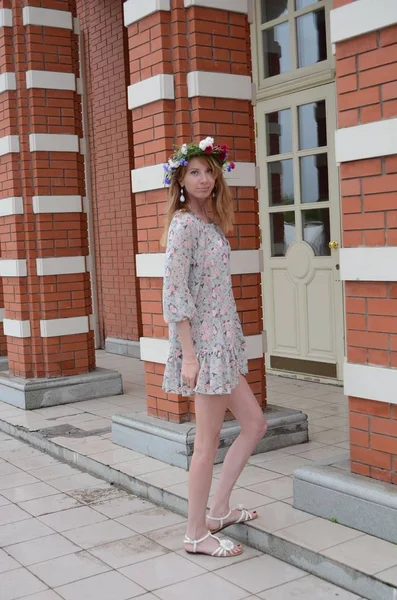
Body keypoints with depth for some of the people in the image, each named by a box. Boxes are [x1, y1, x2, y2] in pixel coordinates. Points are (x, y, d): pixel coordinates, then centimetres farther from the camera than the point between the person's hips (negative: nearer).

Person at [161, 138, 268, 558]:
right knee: (208, 442, -1)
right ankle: (196, 534, 12)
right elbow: (174, 291, -18)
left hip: (223, 341, 9)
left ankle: (218, 509, 26)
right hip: (203, 342, -9)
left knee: (255, 423, 14)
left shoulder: (210, 223, 14)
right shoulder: (184, 223, -12)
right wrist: (188, 354, -21)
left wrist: (231, 342, 16)